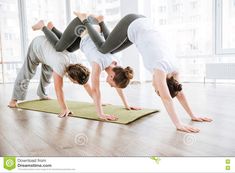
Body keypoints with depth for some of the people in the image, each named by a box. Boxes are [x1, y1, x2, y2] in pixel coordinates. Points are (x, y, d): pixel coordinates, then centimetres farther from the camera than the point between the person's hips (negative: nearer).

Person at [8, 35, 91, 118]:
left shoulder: (76, 66, -25)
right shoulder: (60, 66, -44)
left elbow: (86, 84, -16)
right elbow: (58, 89, -45)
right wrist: (64, 108, -45)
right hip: (37, 45, -5)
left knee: (48, 73, 19)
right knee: (27, 73, -2)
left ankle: (42, 94, 43)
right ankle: (14, 99, 14)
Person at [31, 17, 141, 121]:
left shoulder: (115, 64, -15)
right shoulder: (98, 64, -34)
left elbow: (118, 86, -2)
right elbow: (95, 89, -37)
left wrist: (127, 105, 0)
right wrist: (100, 114, -40)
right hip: (80, 25, -5)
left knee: (69, 49, 23)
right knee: (59, 47, 12)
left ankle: (51, 28, 44)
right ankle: (43, 27, 34)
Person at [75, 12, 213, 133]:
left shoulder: (173, 68, -10)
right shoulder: (161, 69, -28)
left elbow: (180, 93, -1)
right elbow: (166, 98, -34)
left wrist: (193, 116, 1)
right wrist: (178, 124, -36)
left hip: (142, 24, 6)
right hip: (132, 25, -5)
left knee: (110, 50, 20)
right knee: (103, 48, 9)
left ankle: (100, 22, 38)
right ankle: (85, 20, 25)